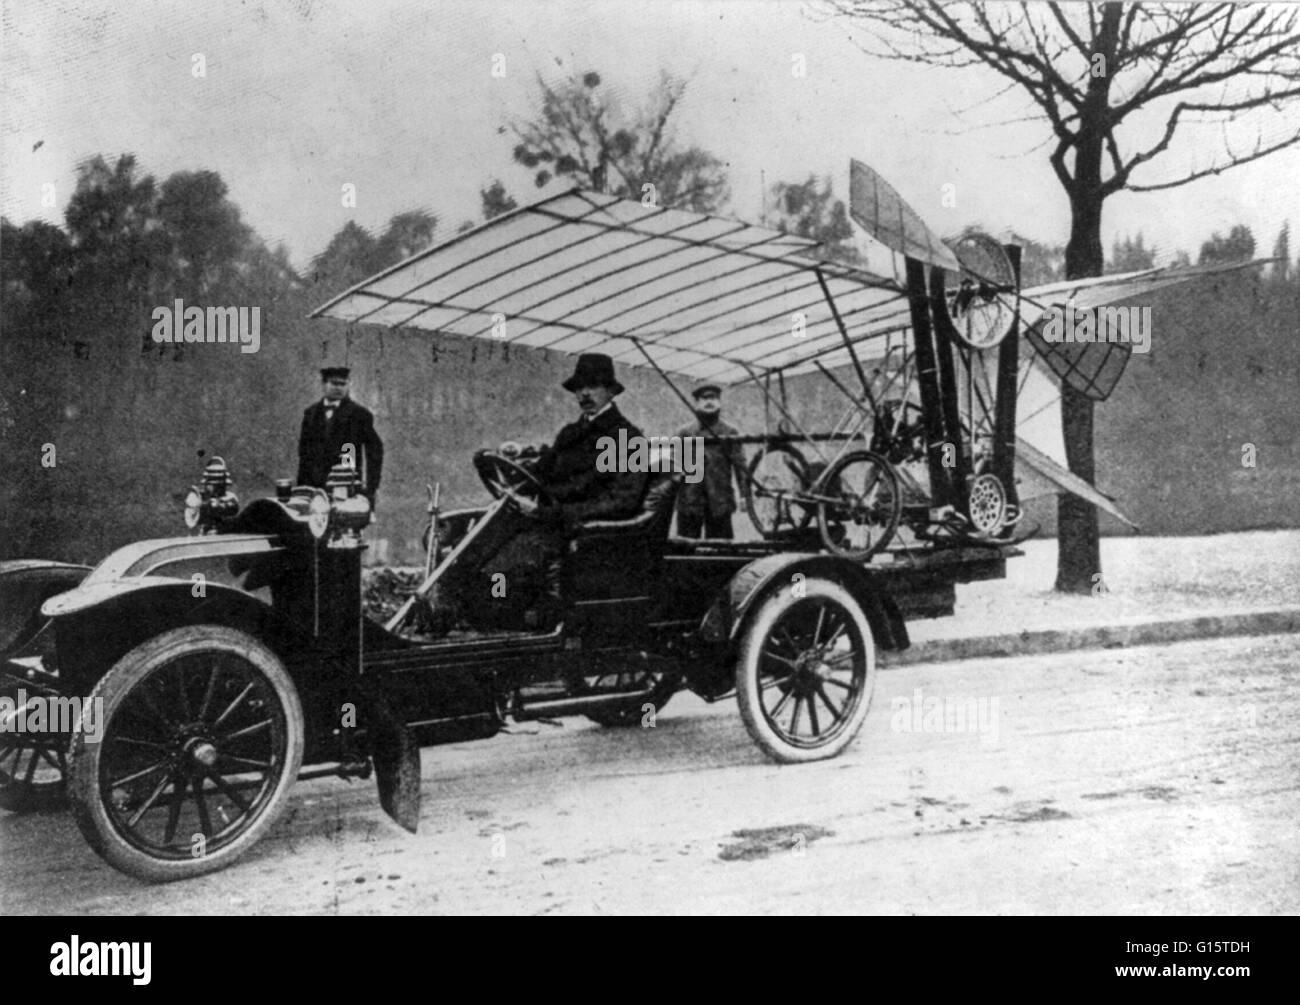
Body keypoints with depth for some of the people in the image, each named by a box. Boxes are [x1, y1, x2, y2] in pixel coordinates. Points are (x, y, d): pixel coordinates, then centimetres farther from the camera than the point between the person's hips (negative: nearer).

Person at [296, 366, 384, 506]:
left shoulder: (359, 414, 2)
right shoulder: (311, 413, 14)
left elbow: (375, 448, 2)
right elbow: (304, 449, 15)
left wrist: (372, 485, -4)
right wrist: (301, 485, 9)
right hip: (315, 485, 3)